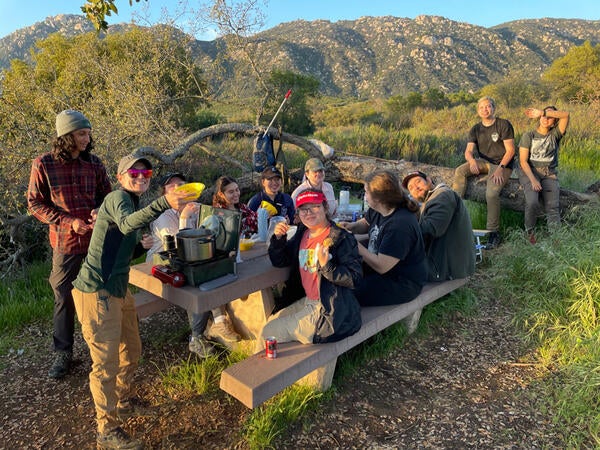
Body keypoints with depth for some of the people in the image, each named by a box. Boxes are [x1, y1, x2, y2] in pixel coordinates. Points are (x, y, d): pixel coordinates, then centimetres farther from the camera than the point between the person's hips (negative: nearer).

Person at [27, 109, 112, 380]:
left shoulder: (94, 163, 0)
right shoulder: (43, 164, -8)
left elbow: (106, 194, 10)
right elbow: (35, 204, -4)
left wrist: (100, 210, -12)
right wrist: (68, 222, -15)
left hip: (97, 239, 2)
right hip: (65, 243, -2)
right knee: (64, 298, 9)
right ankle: (63, 353, 25)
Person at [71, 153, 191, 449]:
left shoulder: (133, 203, 16)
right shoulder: (117, 197, -13)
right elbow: (127, 225, -39)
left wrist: (142, 246, 2)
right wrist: (164, 202, -52)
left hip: (118, 289, 10)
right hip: (96, 291, -10)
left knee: (131, 350, 20)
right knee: (107, 361, -1)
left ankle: (123, 401, 43)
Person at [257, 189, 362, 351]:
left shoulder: (341, 238, -16)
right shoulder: (302, 234, 6)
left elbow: (354, 278, -20)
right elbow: (280, 261, 12)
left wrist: (327, 266, -34)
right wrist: (278, 238, -5)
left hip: (330, 313, -8)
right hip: (307, 301, 8)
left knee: (269, 332, -4)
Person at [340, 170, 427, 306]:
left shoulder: (400, 225, -30)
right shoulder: (377, 210, -1)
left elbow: (381, 266, -30)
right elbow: (366, 223, 22)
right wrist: (352, 226, -2)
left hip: (403, 284, -9)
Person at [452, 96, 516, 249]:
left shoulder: (504, 125, -5)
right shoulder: (476, 129, 9)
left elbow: (510, 150, -9)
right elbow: (468, 151, -2)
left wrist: (500, 168, -23)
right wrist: (472, 160, -26)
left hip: (503, 164, -5)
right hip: (484, 162, 5)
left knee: (491, 193, -29)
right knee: (459, 171, -23)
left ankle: (494, 233, -18)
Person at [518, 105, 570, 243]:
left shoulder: (555, 135, 10)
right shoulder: (528, 136, 5)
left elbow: (566, 115, -7)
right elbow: (523, 161, -4)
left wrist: (541, 112, -13)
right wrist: (533, 179, -18)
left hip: (549, 174, 2)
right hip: (529, 171, -2)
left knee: (553, 207, -16)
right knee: (532, 202, -27)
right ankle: (529, 233, -10)